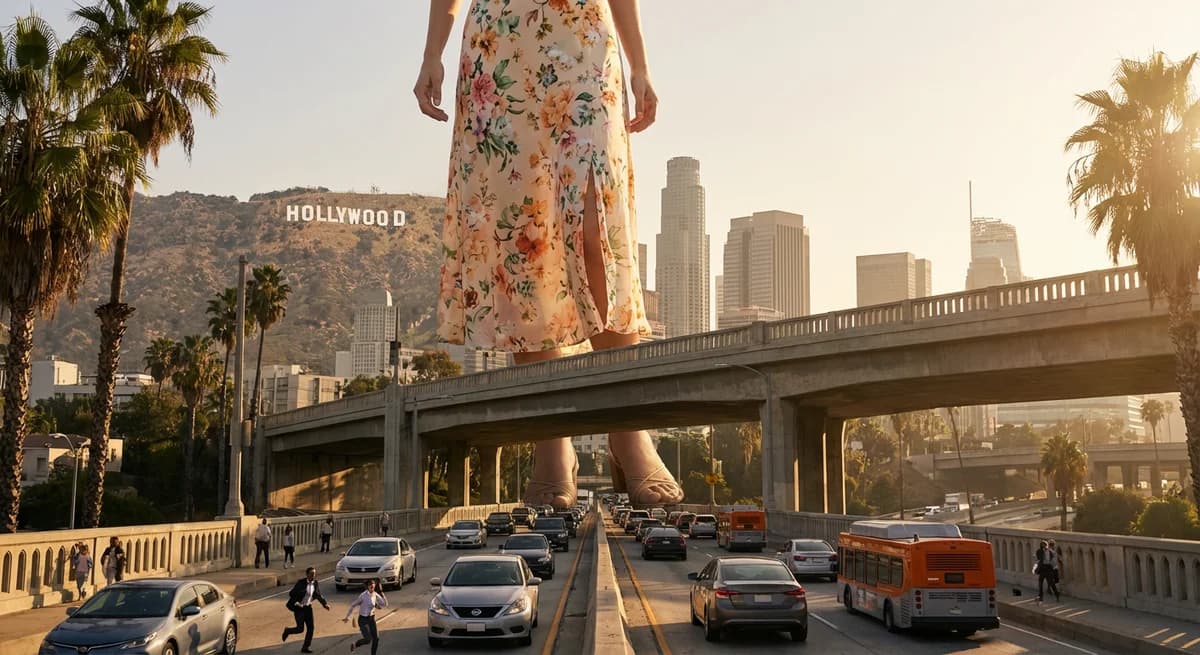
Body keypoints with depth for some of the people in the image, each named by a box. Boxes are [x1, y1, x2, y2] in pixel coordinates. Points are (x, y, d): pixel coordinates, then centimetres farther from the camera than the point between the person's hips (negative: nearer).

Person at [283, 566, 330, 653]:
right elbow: (291, 594, -13)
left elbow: (318, 595, 13)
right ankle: (287, 631, 23)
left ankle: (305, 647, 12)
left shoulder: (315, 584, 1)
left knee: (310, 628, 0)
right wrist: (296, 603, -21)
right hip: (299, 608, -5)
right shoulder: (301, 583, -16)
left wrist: (325, 604, 4)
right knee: (300, 629, -9)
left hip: (308, 608, 5)